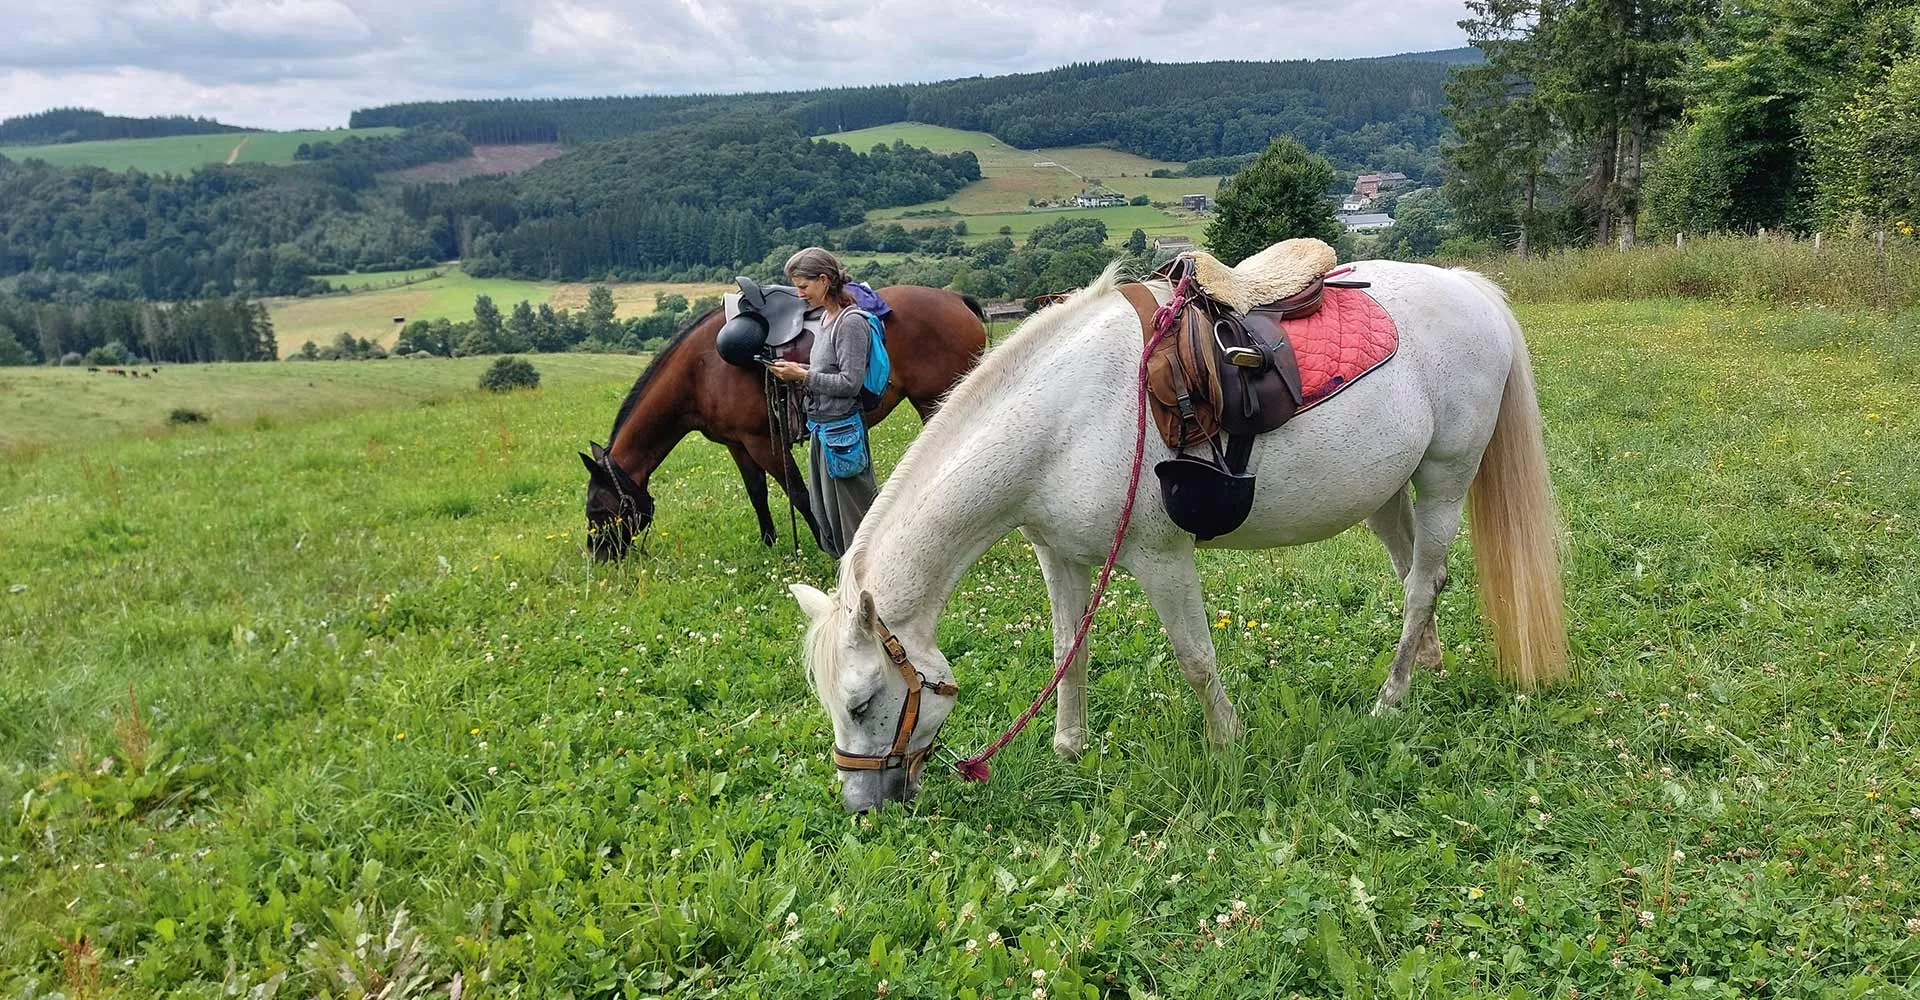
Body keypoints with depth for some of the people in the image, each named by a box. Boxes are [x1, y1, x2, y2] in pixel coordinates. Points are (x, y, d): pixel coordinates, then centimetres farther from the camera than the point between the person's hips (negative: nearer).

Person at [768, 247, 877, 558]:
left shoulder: (851, 322, -18)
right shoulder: (827, 317, 10)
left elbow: (850, 382, -21)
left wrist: (803, 375, -18)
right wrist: (796, 371, 2)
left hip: (840, 429, -10)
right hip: (820, 427, 10)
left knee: (850, 511, 0)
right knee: (823, 507, 19)